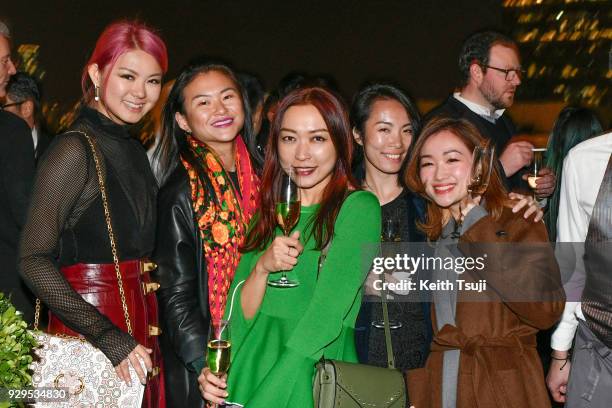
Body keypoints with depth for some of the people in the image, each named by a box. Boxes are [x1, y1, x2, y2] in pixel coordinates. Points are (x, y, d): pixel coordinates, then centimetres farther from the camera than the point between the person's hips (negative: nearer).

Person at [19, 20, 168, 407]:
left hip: (139, 328, 7)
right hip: (86, 334, -7)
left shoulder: (135, 150, 11)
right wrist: (107, 337, -22)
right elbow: (34, 261, -17)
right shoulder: (74, 150, -12)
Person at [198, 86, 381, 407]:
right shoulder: (270, 215, 12)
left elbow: (325, 315, -15)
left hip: (314, 377, -4)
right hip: (247, 375, 5)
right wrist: (262, 267, -12)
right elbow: (238, 317, 7)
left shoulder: (360, 207, -6)